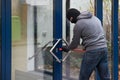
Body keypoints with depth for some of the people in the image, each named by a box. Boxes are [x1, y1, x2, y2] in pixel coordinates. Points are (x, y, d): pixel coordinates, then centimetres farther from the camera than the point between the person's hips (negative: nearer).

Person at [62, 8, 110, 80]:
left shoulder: (78, 24, -5)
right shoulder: (94, 18, 16)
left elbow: (75, 43, 4)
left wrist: (67, 48, 24)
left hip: (92, 51, -7)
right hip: (104, 48, 7)